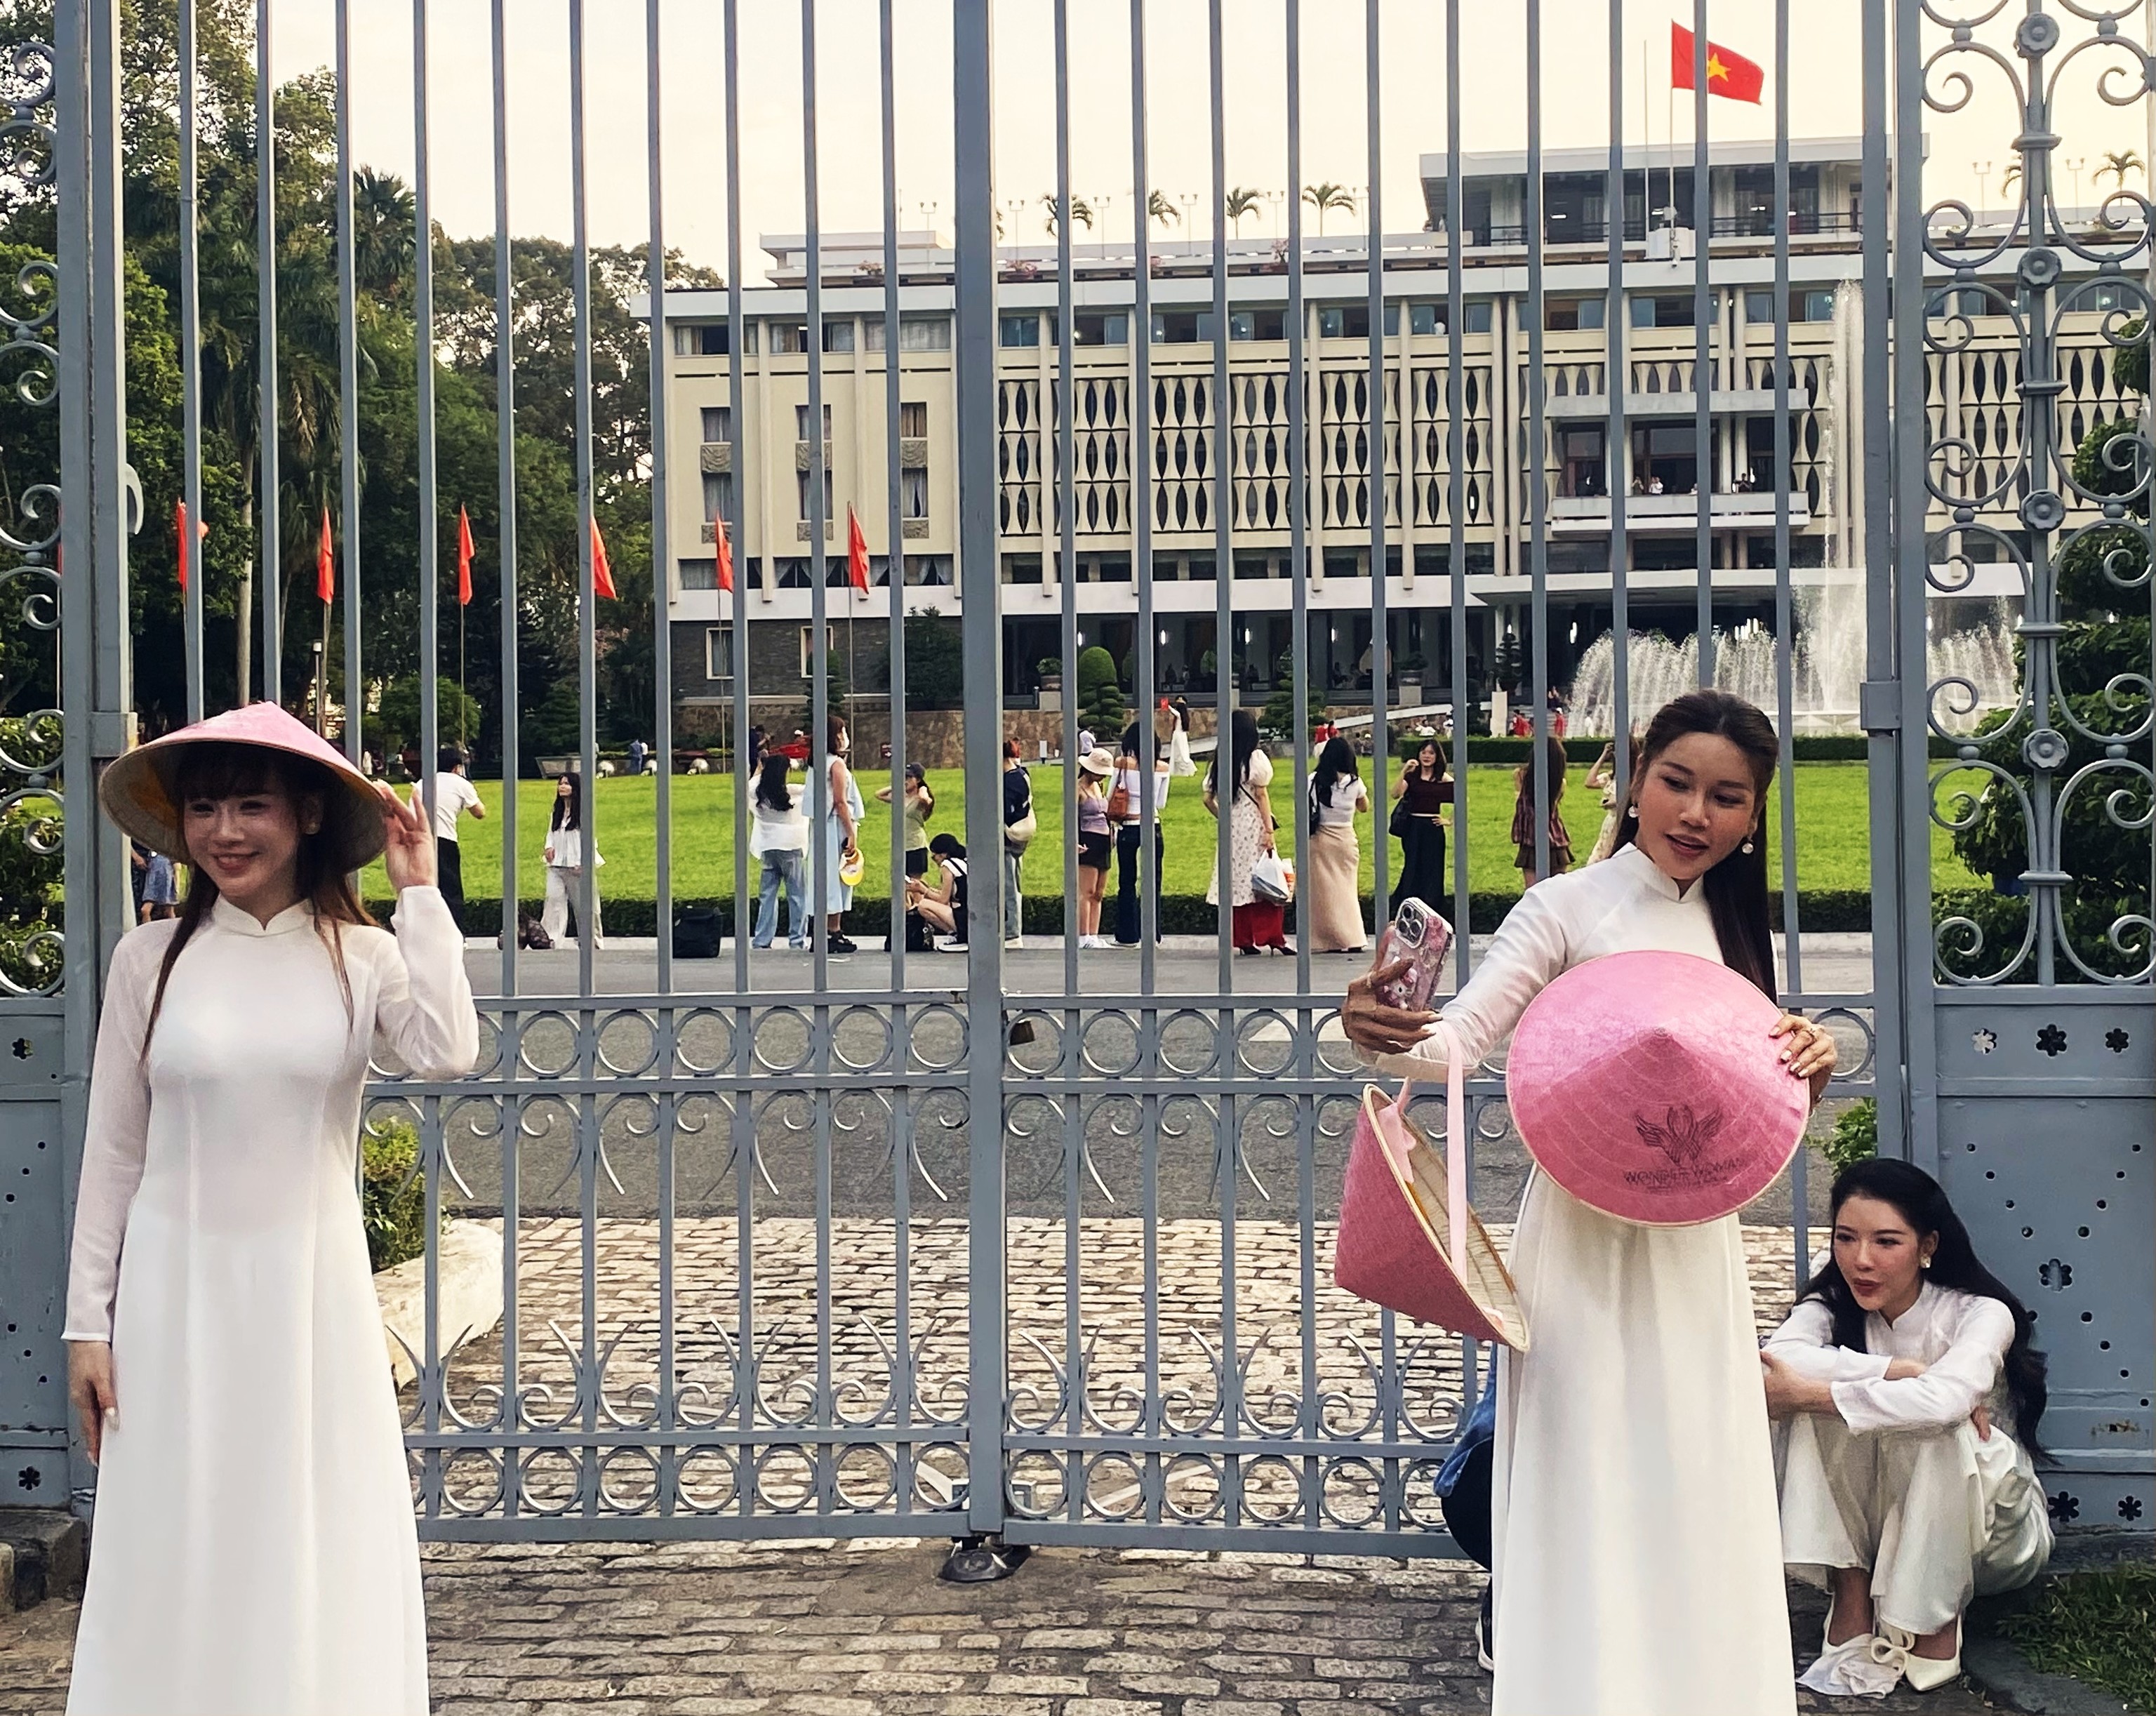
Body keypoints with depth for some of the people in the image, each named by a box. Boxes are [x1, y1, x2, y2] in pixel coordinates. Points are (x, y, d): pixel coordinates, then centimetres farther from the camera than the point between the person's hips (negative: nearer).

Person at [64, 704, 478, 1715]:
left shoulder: (363, 958, 0)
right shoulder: (151, 959, 1)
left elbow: (445, 1053, -21)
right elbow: (112, 1150, 5)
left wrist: (419, 893, -12)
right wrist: (89, 1320, 3)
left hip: (313, 1288, 0)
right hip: (177, 1289, 0)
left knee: (320, 1544, 4)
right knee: (177, 1542, 4)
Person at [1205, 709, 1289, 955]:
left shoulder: (1220, 760, 8)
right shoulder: (1256, 757, -6)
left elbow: (1208, 799, 7)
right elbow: (1262, 796, -8)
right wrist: (1269, 830, -8)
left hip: (1231, 830, 5)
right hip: (1253, 825, -5)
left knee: (1236, 882, 6)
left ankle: (1244, 940, 7)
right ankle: (1274, 938, -9)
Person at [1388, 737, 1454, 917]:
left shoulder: (1444, 779, 2)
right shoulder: (1412, 776, 2)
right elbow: (1396, 794, -14)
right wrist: (1403, 772, -22)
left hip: (1433, 830, 0)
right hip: (1413, 829, 0)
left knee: (1432, 872, 4)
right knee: (1412, 871, 1)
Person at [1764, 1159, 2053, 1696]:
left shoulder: (1980, 1313, -20)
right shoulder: (1832, 1306, -8)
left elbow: (1945, 1400, -42)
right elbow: (1781, 1358, -31)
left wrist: (1808, 1393, -38)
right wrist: (1899, 1370, -35)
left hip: (1995, 1532, -3)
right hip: (1875, 1527, 3)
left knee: (1937, 1427, -35)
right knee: (1825, 1396, -24)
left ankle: (1936, 1621, -17)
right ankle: (1852, 1597, -17)